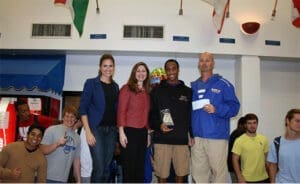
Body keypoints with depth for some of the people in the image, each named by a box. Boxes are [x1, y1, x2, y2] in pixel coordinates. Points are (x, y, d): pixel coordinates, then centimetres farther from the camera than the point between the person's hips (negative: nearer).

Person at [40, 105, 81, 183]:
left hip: (63, 179, 4)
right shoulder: (51, 130, -4)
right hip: (48, 178, -4)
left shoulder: (77, 137, 10)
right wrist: (57, 144, -24)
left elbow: (76, 160, 11)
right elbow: (42, 150, -9)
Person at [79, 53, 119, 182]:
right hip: (96, 129, -5)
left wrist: (118, 129, 6)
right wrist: (88, 132, -13)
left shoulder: (115, 86, 13)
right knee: (99, 168, -10)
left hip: (111, 130, 5)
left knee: (107, 168, 8)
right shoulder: (91, 83, -2)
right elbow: (83, 108, -6)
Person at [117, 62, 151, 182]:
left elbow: (147, 113, 13)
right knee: (128, 167, 2)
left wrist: (148, 133, 12)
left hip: (143, 132, 6)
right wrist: (121, 132, -15)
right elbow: (121, 111, -9)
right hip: (129, 131, -5)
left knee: (140, 167, 11)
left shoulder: (147, 92, 12)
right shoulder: (127, 88, -4)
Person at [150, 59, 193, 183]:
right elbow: (150, 113, 3)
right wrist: (159, 125, -14)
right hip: (162, 139, -1)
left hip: (182, 139, 2)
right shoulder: (157, 91, 6)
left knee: (181, 173, 7)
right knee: (162, 174, 2)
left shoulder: (188, 91, 11)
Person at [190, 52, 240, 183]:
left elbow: (234, 106, -4)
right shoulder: (193, 86, 16)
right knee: (198, 171, 10)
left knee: (218, 170, 0)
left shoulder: (223, 84, 2)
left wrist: (217, 109, -19)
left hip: (217, 136, -4)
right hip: (197, 137, 4)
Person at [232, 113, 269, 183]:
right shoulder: (240, 141, -10)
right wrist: (240, 178, -15)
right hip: (247, 179, -4)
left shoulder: (263, 139, 4)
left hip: (263, 178, 5)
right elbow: (235, 160, -10)